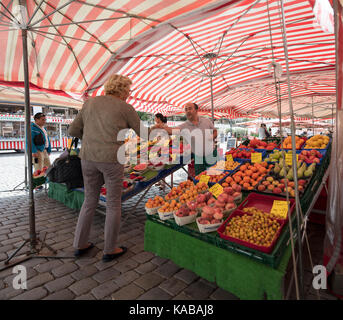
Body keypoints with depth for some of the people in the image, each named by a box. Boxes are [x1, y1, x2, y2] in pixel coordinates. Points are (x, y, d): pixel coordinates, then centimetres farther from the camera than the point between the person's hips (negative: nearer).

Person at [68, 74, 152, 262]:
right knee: (113, 204, 8)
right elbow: (144, 134, 6)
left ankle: (80, 244, 30)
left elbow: (73, 130, 11)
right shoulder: (125, 108, -1)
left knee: (90, 201, 19)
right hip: (112, 160, -5)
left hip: (88, 158, 5)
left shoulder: (89, 103, 11)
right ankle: (110, 250, 20)